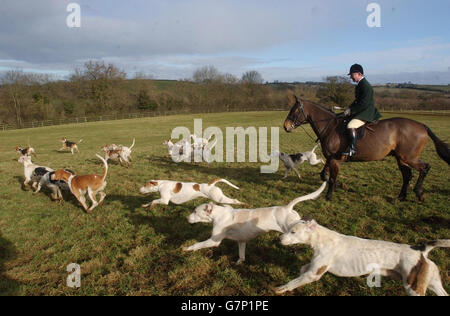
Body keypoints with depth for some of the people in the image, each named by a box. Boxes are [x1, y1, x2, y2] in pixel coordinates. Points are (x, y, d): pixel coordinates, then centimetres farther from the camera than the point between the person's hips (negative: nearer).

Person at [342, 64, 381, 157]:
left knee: (351, 126, -30)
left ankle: (353, 149, -28)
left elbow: (364, 104, -24)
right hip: (362, 112, 11)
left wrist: (351, 110, -19)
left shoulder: (365, 86, -18)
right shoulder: (360, 85, 14)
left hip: (366, 113, -11)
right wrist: (349, 109, 8)